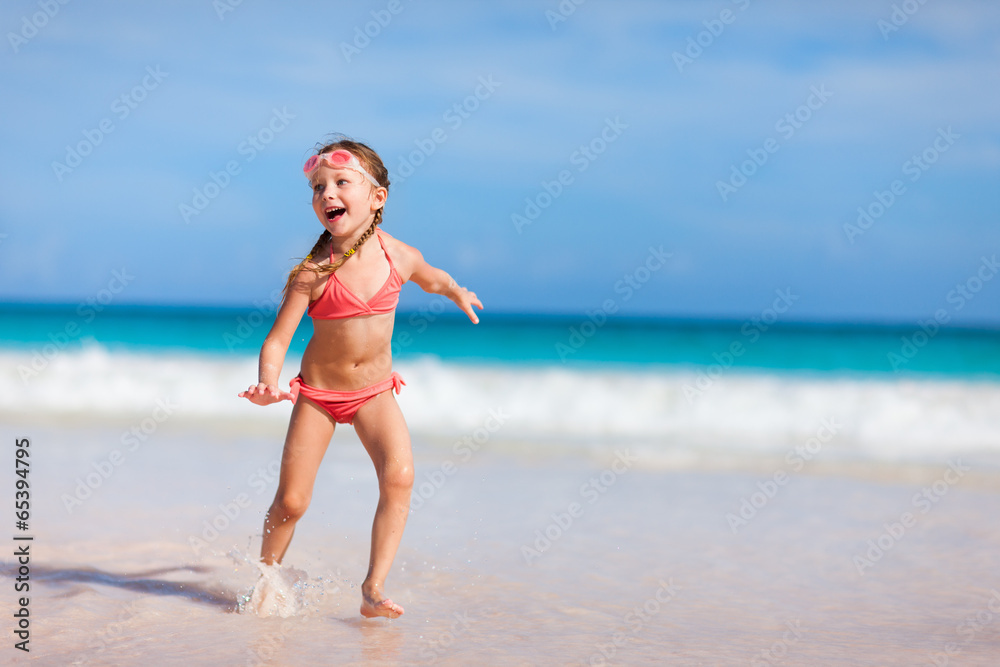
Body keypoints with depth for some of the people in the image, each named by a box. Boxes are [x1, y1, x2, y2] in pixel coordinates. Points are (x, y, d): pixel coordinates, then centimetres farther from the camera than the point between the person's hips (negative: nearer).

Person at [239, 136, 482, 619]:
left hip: (375, 392, 2)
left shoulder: (399, 256, -10)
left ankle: (373, 590, -16)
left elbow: (432, 278, 15)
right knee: (290, 501, -2)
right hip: (317, 392, -2)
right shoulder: (313, 272, -20)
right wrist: (267, 384, -38)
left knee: (399, 475, -22)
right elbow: (276, 340, -20)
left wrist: (459, 295, 33)